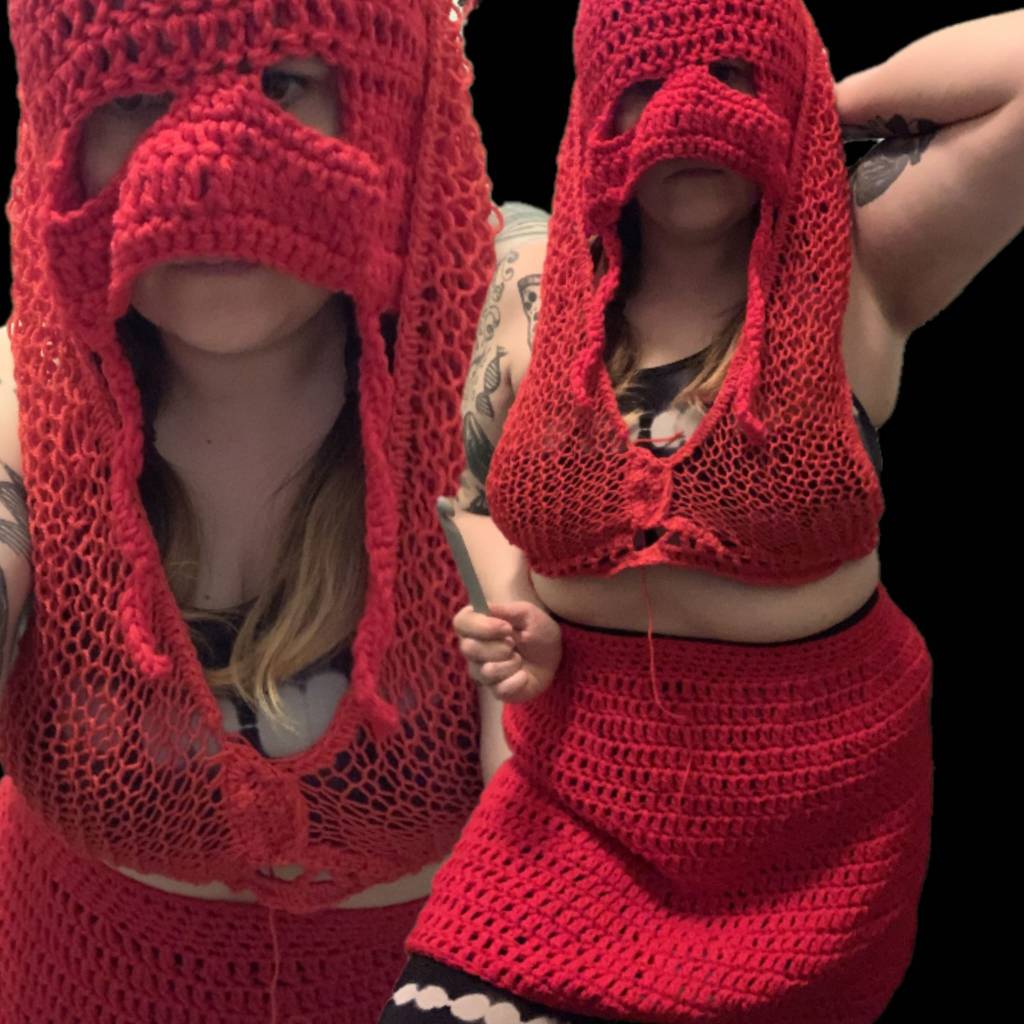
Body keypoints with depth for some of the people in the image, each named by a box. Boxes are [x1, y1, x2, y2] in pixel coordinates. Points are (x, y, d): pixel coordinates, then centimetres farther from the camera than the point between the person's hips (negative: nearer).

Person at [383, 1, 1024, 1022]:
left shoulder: (859, 278, -11)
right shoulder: (543, 303, -3)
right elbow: (483, 490, 12)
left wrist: (837, 101, -9)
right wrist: (515, 622, -8)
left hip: (816, 793, -1)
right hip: (580, 775, 2)